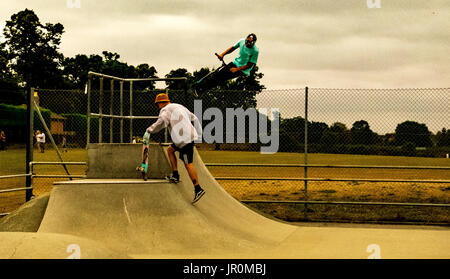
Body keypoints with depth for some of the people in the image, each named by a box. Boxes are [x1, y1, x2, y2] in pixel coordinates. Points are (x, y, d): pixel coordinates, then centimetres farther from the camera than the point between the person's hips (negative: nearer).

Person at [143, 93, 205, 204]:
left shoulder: (166, 110, -3)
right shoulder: (179, 107, 24)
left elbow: (161, 122, -24)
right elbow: (194, 119, 26)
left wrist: (149, 130, -19)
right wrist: (198, 134, 29)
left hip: (184, 140, -9)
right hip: (190, 136, 9)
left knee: (188, 164, -9)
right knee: (170, 150, 23)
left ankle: (198, 189, -11)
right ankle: (175, 176, 22)